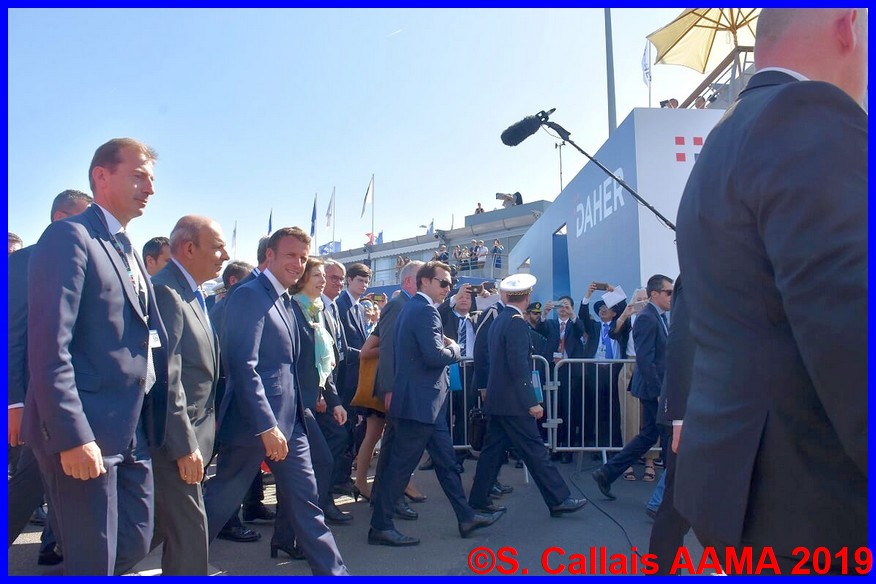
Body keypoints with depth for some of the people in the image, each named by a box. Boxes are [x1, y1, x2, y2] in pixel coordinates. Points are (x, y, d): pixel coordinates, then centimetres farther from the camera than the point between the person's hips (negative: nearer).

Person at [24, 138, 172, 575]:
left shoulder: (129, 253, 17)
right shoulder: (69, 236, -10)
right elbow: (49, 346, -18)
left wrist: (163, 417, 11)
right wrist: (72, 436, -22)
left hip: (132, 434, 8)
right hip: (84, 435, -8)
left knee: (135, 546, 16)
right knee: (93, 562, 3)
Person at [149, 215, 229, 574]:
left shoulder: (191, 293, 12)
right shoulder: (165, 292, -19)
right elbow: (166, 379, -23)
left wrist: (206, 421, 15)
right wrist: (185, 445, -21)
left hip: (192, 429, 10)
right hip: (174, 437, -10)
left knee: (163, 525, 19)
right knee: (188, 531, 0)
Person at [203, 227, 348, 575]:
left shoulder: (286, 301, 14)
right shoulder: (250, 295, -13)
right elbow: (243, 366, -21)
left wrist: (296, 414, 13)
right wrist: (266, 425, -23)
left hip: (289, 422, 8)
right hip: (255, 423, -8)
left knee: (306, 501, 12)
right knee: (221, 501, 8)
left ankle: (332, 571, 20)